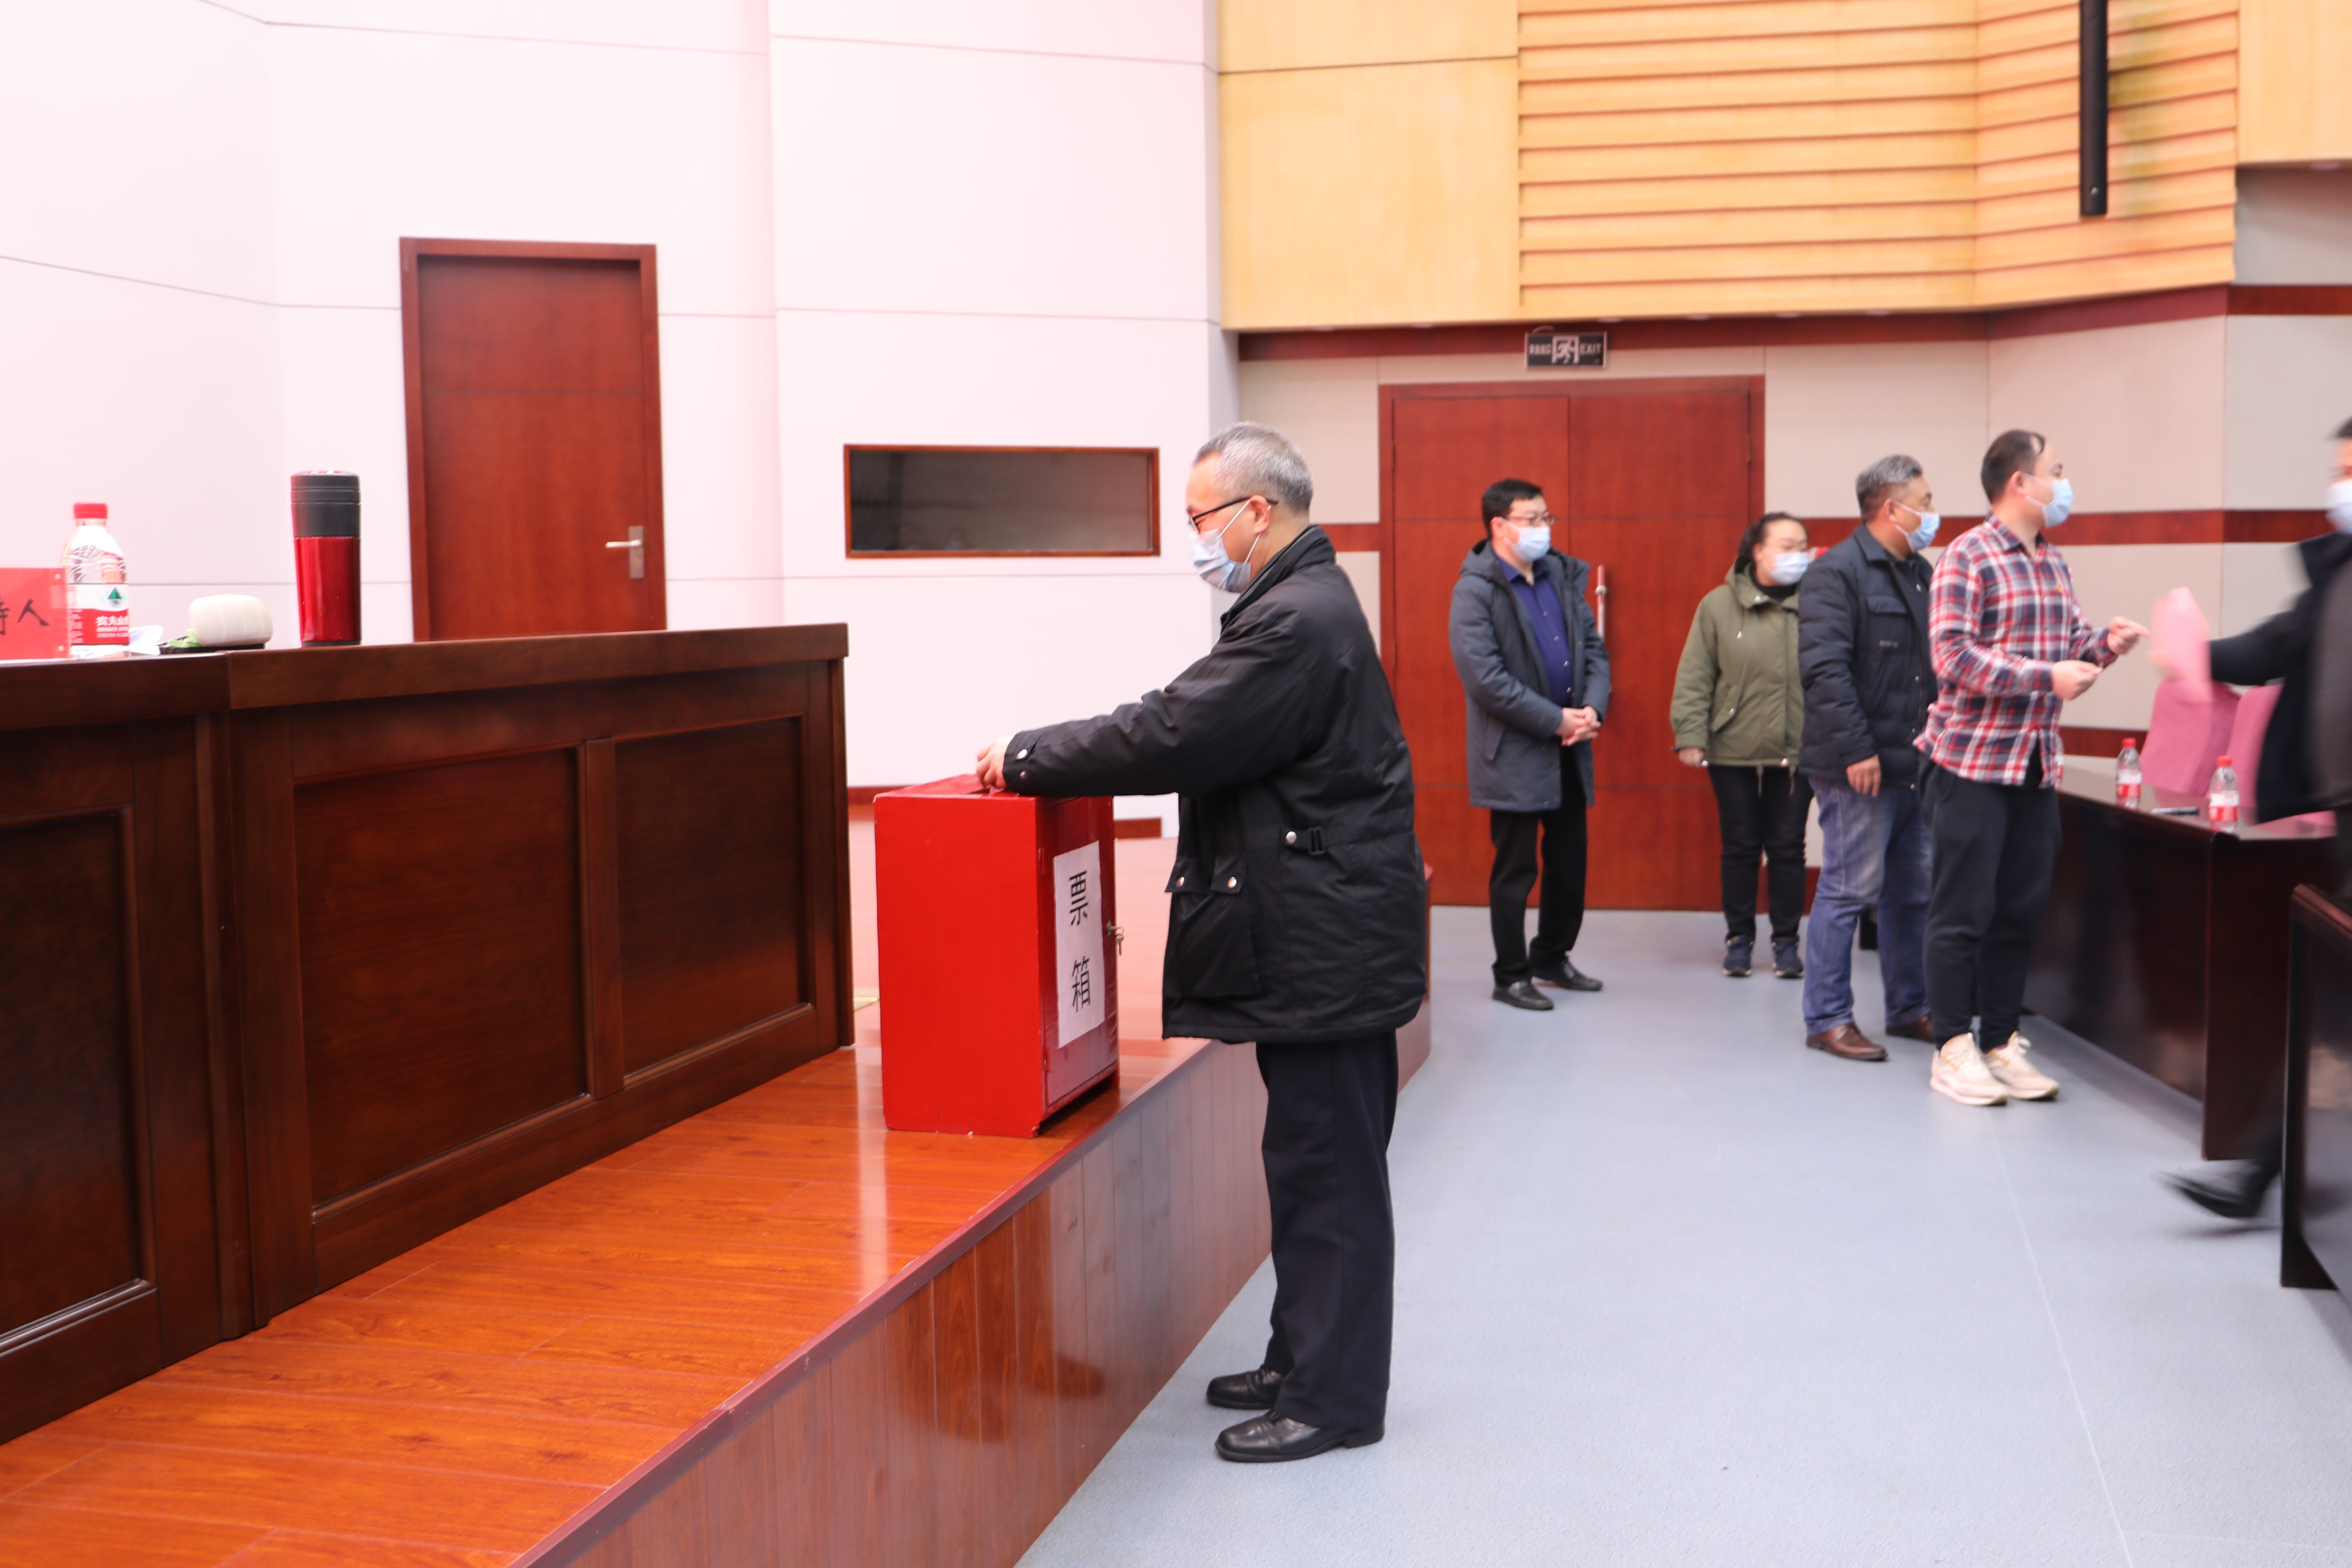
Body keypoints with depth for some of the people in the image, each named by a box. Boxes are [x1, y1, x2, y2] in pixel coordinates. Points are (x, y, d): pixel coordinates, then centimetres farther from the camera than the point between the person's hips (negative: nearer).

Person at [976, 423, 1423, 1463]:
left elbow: (1172, 737, -23)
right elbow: (1191, 730, 16)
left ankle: (1332, 1399, 11)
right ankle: (1305, 1365, 29)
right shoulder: (1305, 605, 15)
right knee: (1320, 1166, 17)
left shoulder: (1298, 622, -20)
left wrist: (1024, 757, -13)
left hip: (1324, 948, -11)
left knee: (1325, 1172, -1)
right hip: (1323, 937, 11)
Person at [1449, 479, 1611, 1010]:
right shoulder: (1475, 591, -11)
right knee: (1515, 869, 2)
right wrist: (1555, 720, -18)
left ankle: (1552, 958, 32)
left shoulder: (1563, 576, 10)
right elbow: (1485, 679, -19)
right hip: (1514, 755, -7)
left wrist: (1591, 709, -7)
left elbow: (1593, 648, 12)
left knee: (1570, 861, 15)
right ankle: (1511, 976, 14)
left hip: (1569, 749, 7)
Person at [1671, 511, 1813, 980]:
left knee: (1788, 848, 6)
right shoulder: (1719, 605, 0)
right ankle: (1739, 938, 21)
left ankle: (1786, 940, 18)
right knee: (1740, 847, 8)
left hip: (1797, 752, 0)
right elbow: (1694, 677, 0)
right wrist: (1691, 736, -6)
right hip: (1734, 751, 0)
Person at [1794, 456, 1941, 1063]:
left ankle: (1909, 1009, 25)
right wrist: (1856, 750, -22)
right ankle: (1827, 1019, 5)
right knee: (1849, 891, -4)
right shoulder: (1839, 571, -11)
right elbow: (1825, 668, -19)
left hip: (1915, 763, 9)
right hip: (1860, 767, -9)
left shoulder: (1920, 573, 16)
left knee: (1912, 893, 14)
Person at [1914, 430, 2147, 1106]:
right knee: (1962, 911, -1)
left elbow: (2070, 644, 21)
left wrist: (2103, 645, -1)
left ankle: (2001, 1043, 20)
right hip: (1973, 760, -7)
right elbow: (1953, 656, -18)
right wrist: (2046, 677, -21)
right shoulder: (1968, 558, -9)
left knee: (2021, 910, 10)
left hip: (2036, 765, 7)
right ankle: (1952, 1050, 7)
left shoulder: (2055, 564, 15)